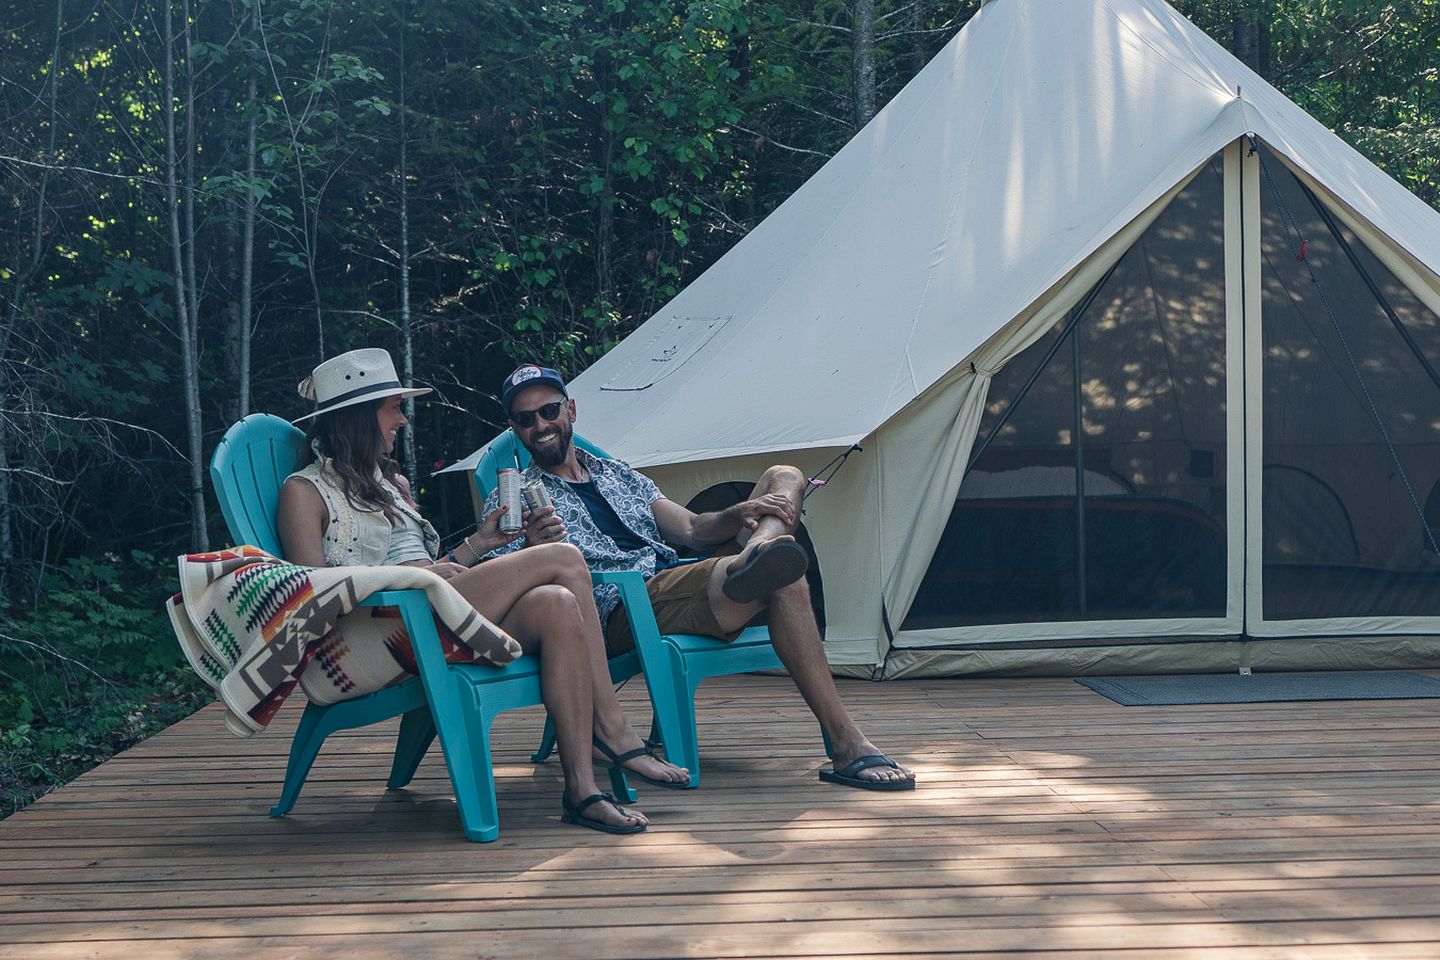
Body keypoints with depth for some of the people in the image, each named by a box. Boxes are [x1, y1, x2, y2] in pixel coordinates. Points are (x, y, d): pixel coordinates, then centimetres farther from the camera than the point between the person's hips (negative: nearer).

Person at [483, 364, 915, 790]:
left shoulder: (618, 474, 30)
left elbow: (689, 529, 22)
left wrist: (739, 514, -1)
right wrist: (531, 550, -26)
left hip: (682, 587, 7)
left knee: (784, 478, -1)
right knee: (782, 579, -29)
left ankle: (754, 557, -36)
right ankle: (849, 747, -37)